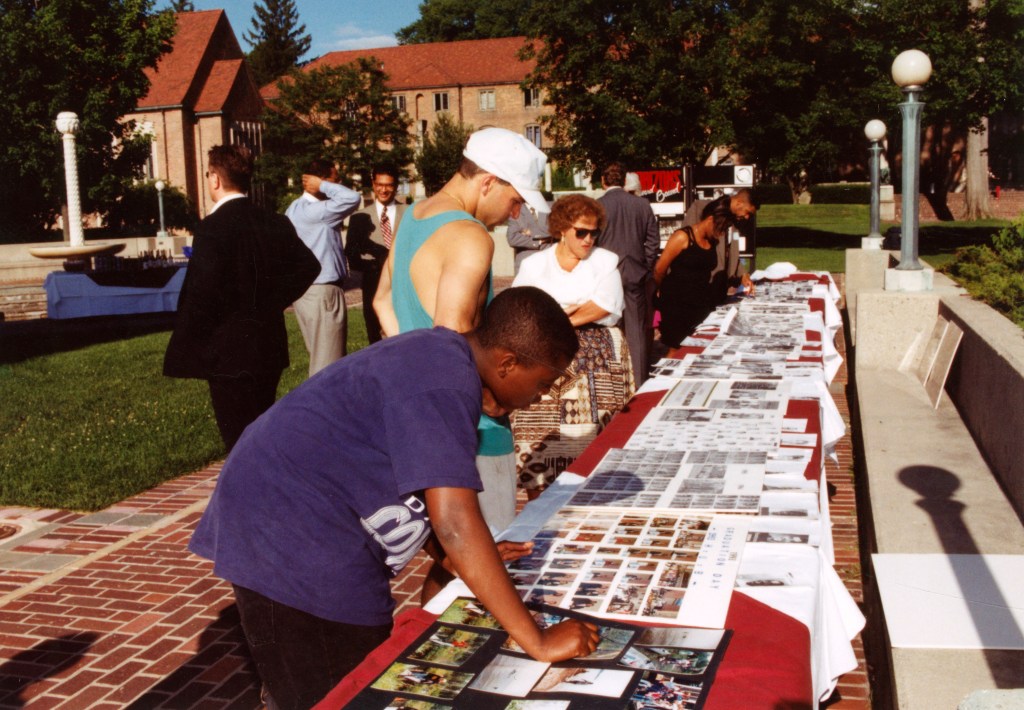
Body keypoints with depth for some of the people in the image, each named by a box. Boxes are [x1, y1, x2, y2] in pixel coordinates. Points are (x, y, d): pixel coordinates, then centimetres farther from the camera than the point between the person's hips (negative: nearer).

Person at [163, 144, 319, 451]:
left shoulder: (213, 228, -16)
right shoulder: (276, 223, 4)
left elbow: (202, 293, -22)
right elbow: (308, 265, 6)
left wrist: (184, 351, -10)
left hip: (229, 352, -7)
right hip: (270, 346, 7)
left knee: (240, 441, 1)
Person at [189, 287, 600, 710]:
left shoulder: (440, 357, 10)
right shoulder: (446, 382, -23)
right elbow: (454, 518, -31)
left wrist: (460, 557, 9)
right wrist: (539, 642, -27)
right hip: (292, 547, -11)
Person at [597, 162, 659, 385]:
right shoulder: (643, 205, 1)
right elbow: (653, 241, 5)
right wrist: (644, 269, 14)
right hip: (635, 275, 2)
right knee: (636, 330, 8)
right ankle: (638, 382, 12)